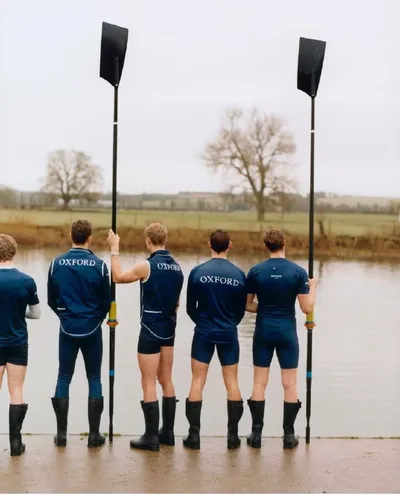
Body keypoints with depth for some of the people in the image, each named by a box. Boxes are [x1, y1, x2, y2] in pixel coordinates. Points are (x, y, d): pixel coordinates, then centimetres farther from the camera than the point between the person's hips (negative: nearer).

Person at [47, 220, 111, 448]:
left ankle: (62, 433, 12)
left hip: (68, 329, 2)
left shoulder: (57, 263, -5)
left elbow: (51, 299, 3)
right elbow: (106, 300, -2)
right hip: (91, 329, -1)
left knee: (64, 378, 11)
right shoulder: (99, 265, -10)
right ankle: (94, 434, 9)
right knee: (94, 379, 8)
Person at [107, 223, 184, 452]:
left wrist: (115, 249, 6)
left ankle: (151, 437, 2)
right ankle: (167, 432, 19)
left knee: (149, 384, -1)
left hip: (150, 330, -6)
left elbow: (119, 277, -2)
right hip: (169, 331, 7)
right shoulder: (177, 267, 4)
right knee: (166, 381, 14)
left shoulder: (147, 266, -16)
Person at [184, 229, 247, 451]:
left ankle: (194, 435, 7)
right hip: (229, 334, 1)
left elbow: (190, 308, 0)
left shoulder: (197, 272, -7)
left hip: (203, 333, -1)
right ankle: (233, 435, 12)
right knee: (231, 381, 9)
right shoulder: (239, 274, -4)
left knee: (198, 381, 6)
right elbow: (241, 310, 5)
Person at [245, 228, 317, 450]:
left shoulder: (256, 271, -4)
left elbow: (247, 305, 2)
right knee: (290, 384, 7)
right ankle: (289, 435, 11)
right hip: (287, 331, -1)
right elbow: (307, 308, -6)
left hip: (263, 330, 1)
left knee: (260, 382, 8)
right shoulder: (298, 272, -8)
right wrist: (312, 288, 10)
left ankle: (256, 433, 10)